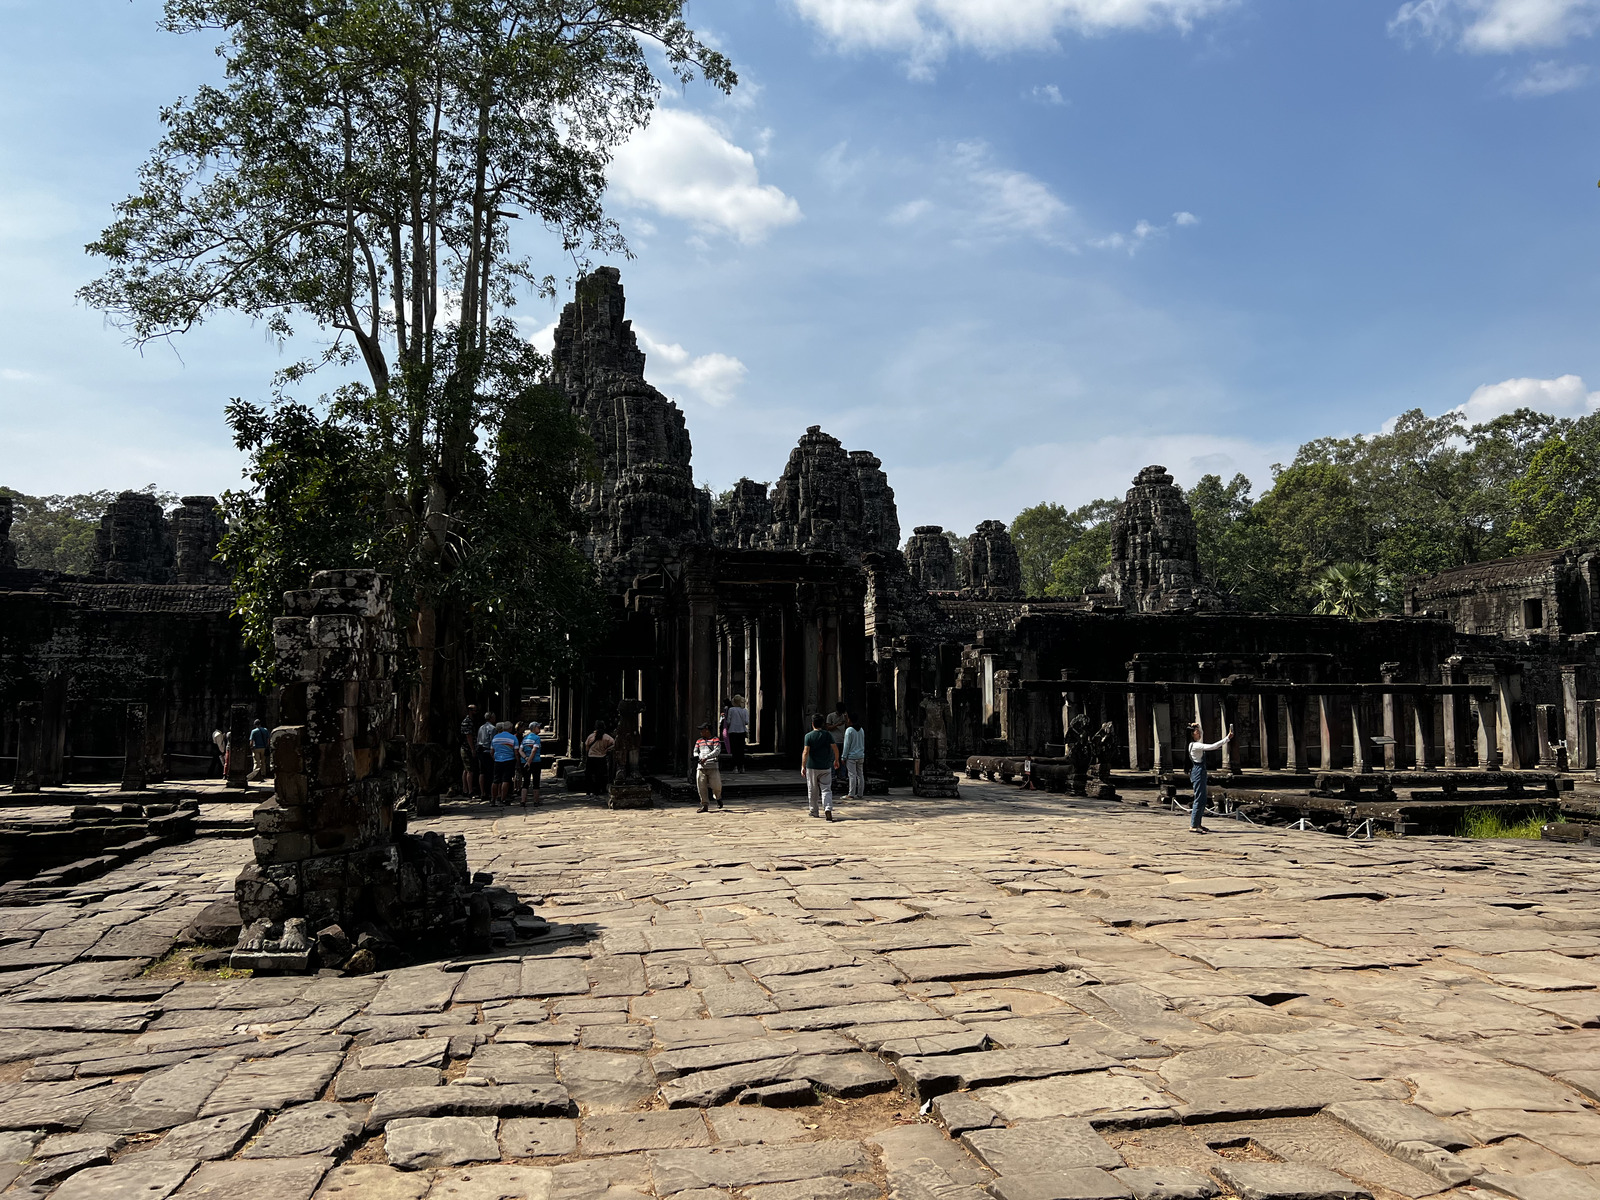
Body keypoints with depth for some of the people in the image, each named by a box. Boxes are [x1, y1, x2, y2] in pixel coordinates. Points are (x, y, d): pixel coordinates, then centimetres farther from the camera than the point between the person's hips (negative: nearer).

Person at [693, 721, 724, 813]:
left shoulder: (715, 740, 2)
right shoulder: (699, 741, 19)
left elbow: (717, 751, -11)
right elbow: (695, 751, 22)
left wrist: (706, 757, -23)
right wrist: (697, 757, -3)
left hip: (713, 767, -4)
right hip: (701, 767, 4)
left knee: (716, 786, -7)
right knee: (701, 787, -3)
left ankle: (718, 798, 24)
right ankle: (705, 805, 5)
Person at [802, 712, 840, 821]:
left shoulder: (809, 736, -7)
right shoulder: (828, 735, -1)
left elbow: (805, 752, -13)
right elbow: (835, 749, -2)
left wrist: (803, 766, -10)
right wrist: (836, 761, 13)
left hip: (812, 767, -1)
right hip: (825, 767, 1)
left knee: (812, 790, 14)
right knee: (826, 789, 1)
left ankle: (814, 811, 24)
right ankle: (828, 809, -19)